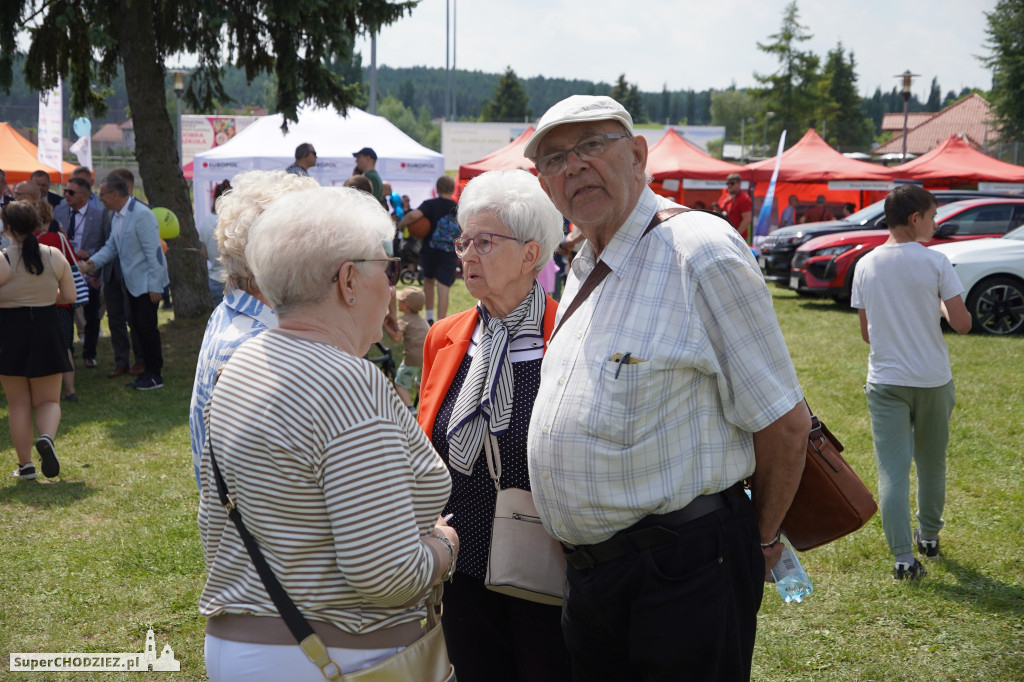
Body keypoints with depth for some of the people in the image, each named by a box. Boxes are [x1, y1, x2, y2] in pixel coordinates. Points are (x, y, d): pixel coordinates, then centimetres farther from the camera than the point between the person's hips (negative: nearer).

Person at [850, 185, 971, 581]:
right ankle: (929, 536, 35)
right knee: (932, 464, 19)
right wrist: (941, 307, 8)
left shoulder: (866, 266, 0)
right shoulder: (935, 263, -10)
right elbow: (962, 324, -11)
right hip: (932, 380, -1)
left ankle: (903, 557, -6)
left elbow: (866, 333, 6)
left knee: (893, 470, 0)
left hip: (885, 381, 1)